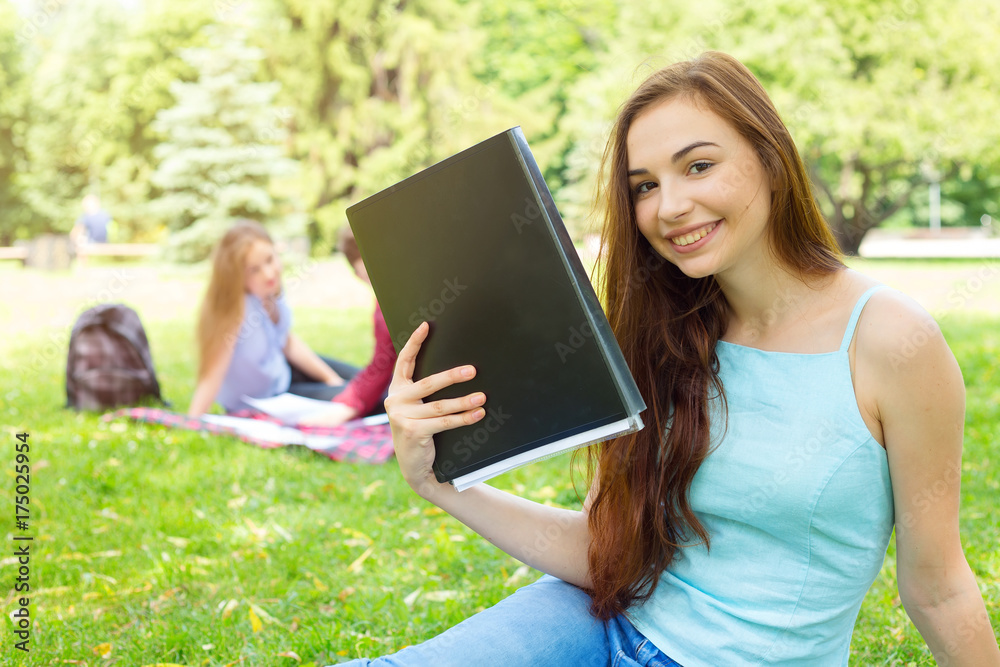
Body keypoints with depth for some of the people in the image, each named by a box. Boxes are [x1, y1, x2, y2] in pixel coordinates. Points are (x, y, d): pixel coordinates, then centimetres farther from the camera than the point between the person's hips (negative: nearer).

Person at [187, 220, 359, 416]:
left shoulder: (270, 292, -15)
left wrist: (331, 378, 5)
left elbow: (288, 343, 2)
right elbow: (211, 379, -37)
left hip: (282, 372, 7)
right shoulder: (233, 311, -36)